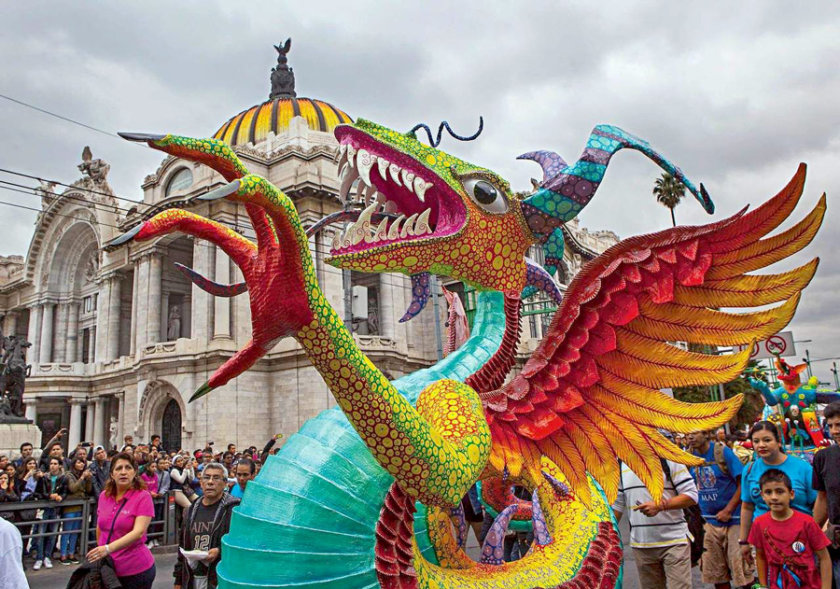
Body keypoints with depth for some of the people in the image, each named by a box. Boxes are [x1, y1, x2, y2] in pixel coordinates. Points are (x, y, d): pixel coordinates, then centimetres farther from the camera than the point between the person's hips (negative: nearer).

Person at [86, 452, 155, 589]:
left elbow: (138, 532, -23)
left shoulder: (143, 497, -13)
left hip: (136, 570, -5)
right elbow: (100, 527, 18)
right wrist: (99, 551, 14)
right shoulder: (104, 496, 3)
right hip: (107, 568, 5)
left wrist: (108, 548, -31)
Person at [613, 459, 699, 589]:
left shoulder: (669, 460, -6)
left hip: (674, 541, -4)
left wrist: (660, 505, -20)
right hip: (641, 545, 4)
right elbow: (617, 504, 14)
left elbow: (691, 495, -9)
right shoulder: (621, 465, 7)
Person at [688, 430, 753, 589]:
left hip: (732, 519, -5)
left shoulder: (722, 452, -13)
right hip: (708, 521, 5)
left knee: (741, 570, -1)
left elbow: (742, 484, -11)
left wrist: (727, 511, -14)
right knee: (716, 573, 12)